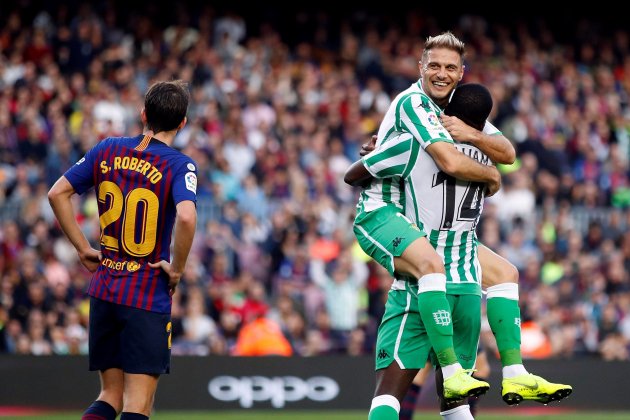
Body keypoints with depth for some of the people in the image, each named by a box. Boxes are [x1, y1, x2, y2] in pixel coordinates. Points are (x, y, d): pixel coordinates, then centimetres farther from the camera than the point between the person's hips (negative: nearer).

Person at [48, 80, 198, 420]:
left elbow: (57, 194, 6)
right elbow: (186, 217, -27)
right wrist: (176, 269, -12)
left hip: (103, 291, 5)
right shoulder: (179, 166, -9)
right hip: (149, 297, -5)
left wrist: (83, 249, 11)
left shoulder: (108, 150, 5)